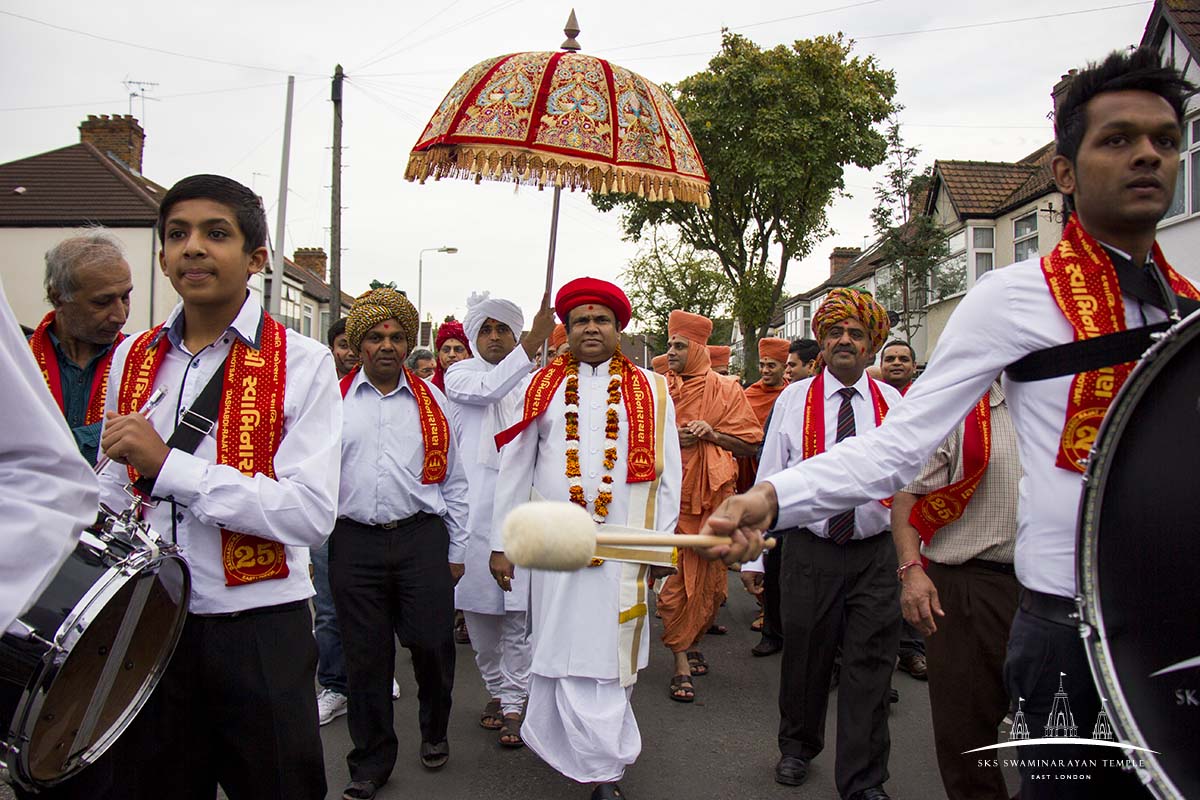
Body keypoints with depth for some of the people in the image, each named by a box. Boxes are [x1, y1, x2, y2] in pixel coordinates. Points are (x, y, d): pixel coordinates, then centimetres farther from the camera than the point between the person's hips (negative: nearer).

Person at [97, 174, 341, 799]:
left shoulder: (301, 364, -10)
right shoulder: (133, 358, 6)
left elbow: (312, 514, -20)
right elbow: (115, 489, 17)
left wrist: (168, 464, -22)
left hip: (259, 634, -4)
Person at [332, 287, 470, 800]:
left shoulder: (432, 401, 9)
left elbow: (453, 482, 11)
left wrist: (456, 551, 9)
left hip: (422, 539, 0)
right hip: (355, 542, 0)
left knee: (432, 644, 1)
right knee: (366, 657, 7)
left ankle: (434, 732, 30)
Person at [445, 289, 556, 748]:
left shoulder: (533, 380, 9)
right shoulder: (459, 375, 6)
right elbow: (487, 389, -17)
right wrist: (532, 343, -26)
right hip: (472, 507, 1)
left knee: (516, 608, -1)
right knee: (477, 605, 9)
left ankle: (513, 704, 10)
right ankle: (497, 689, 28)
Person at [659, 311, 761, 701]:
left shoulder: (725, 389, 5)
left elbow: (751, 443, 4)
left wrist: (712, 434, -12)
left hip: (710, 493, 0)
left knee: (705, 575, 7)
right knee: (674, 576, -5)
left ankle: (690, 643, 28)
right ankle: (682, 662, 0)